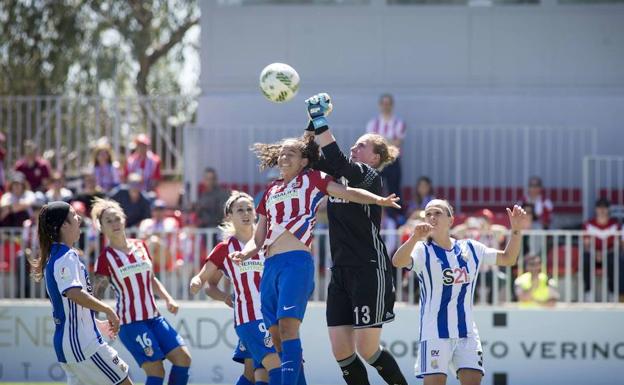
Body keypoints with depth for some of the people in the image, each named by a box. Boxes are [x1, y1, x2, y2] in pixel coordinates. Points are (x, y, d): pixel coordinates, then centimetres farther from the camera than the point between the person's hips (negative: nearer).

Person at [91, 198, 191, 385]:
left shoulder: (140, 247, 9)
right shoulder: (106, 257, -7)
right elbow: (97, 294, -8)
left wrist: (168, 299, 7)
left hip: (154, 317, 6)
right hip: (130, 321, -6)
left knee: (183, 358, -3)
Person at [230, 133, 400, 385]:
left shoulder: (311, 179, 8)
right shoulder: (271, 191, 24)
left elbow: (347, 192, -5)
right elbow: (258, 238, 24)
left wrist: (378, 200, -21)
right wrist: (246, 253, 4)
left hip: (297, 261, -7)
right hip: (270, 266, 7)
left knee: (288, 329, -19)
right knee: (276, 336, 6)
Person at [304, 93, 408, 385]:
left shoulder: (371, 176, -7)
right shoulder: (341, 175, 14)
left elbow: (337, 161, -23)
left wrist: (321, 122, -23)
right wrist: (312, 123, -2)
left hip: (369, 270, -8)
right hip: (341, 271, 8)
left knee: (366, 349, -9)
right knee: (341, 351, 1)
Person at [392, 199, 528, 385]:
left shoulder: (471, 249, 8)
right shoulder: (423, 251, -6)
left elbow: (508, 258, 18)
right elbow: (397, 262, -28)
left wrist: (516, 230, 2)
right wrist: (415, 238, -46)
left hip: (467, 332, 4)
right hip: (435, 332, -4)